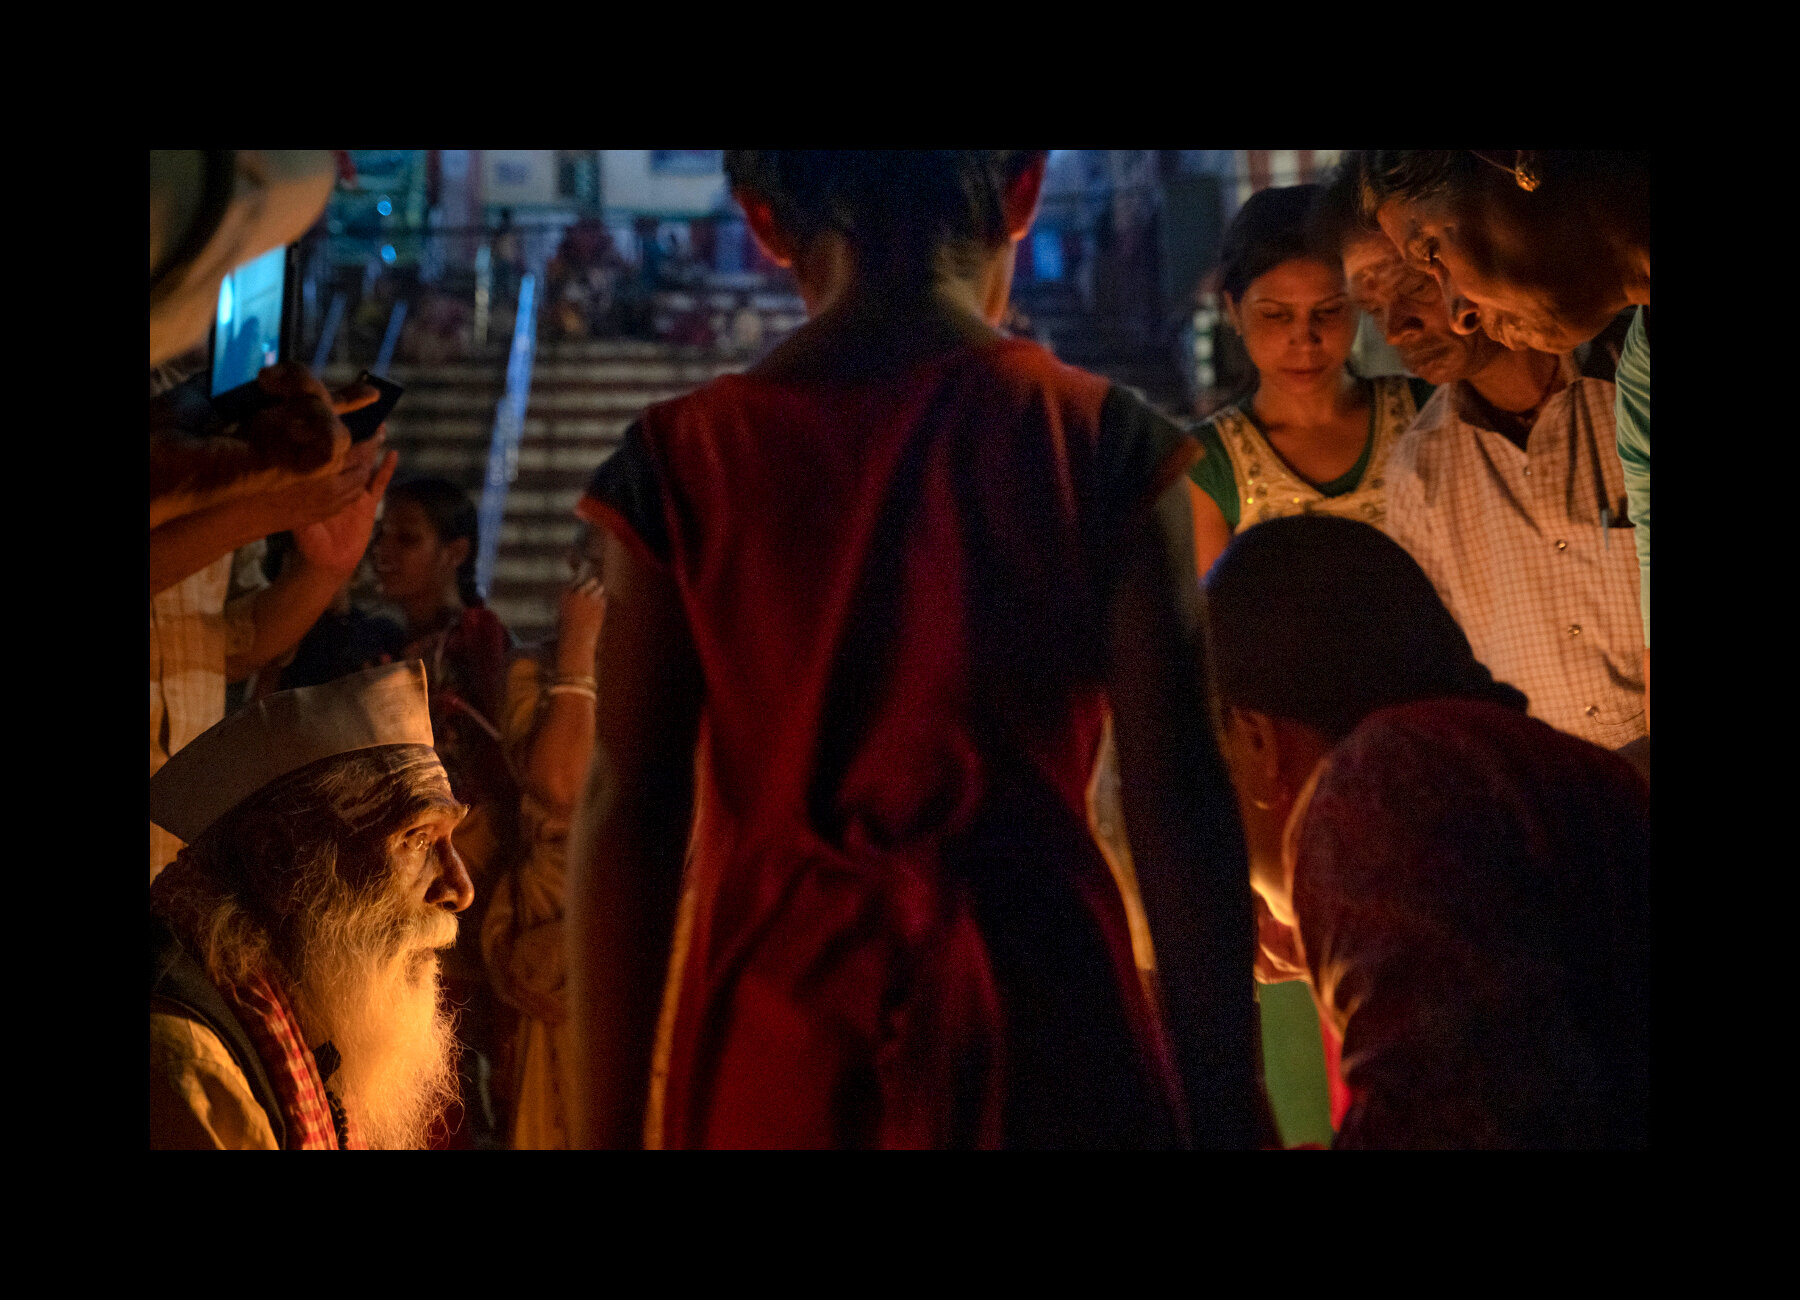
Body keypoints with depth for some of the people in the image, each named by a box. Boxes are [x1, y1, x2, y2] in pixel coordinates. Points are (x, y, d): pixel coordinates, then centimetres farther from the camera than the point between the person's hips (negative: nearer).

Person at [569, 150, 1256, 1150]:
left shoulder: (682, 463, 0)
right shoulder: (1104, 444, -3)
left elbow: (627, 814, -1)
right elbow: (1179, 810, -5)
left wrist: (607, 1128, 3)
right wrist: (1225, 1109, 1)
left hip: (779, 1052, 1)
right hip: (1039, 1041, -1)